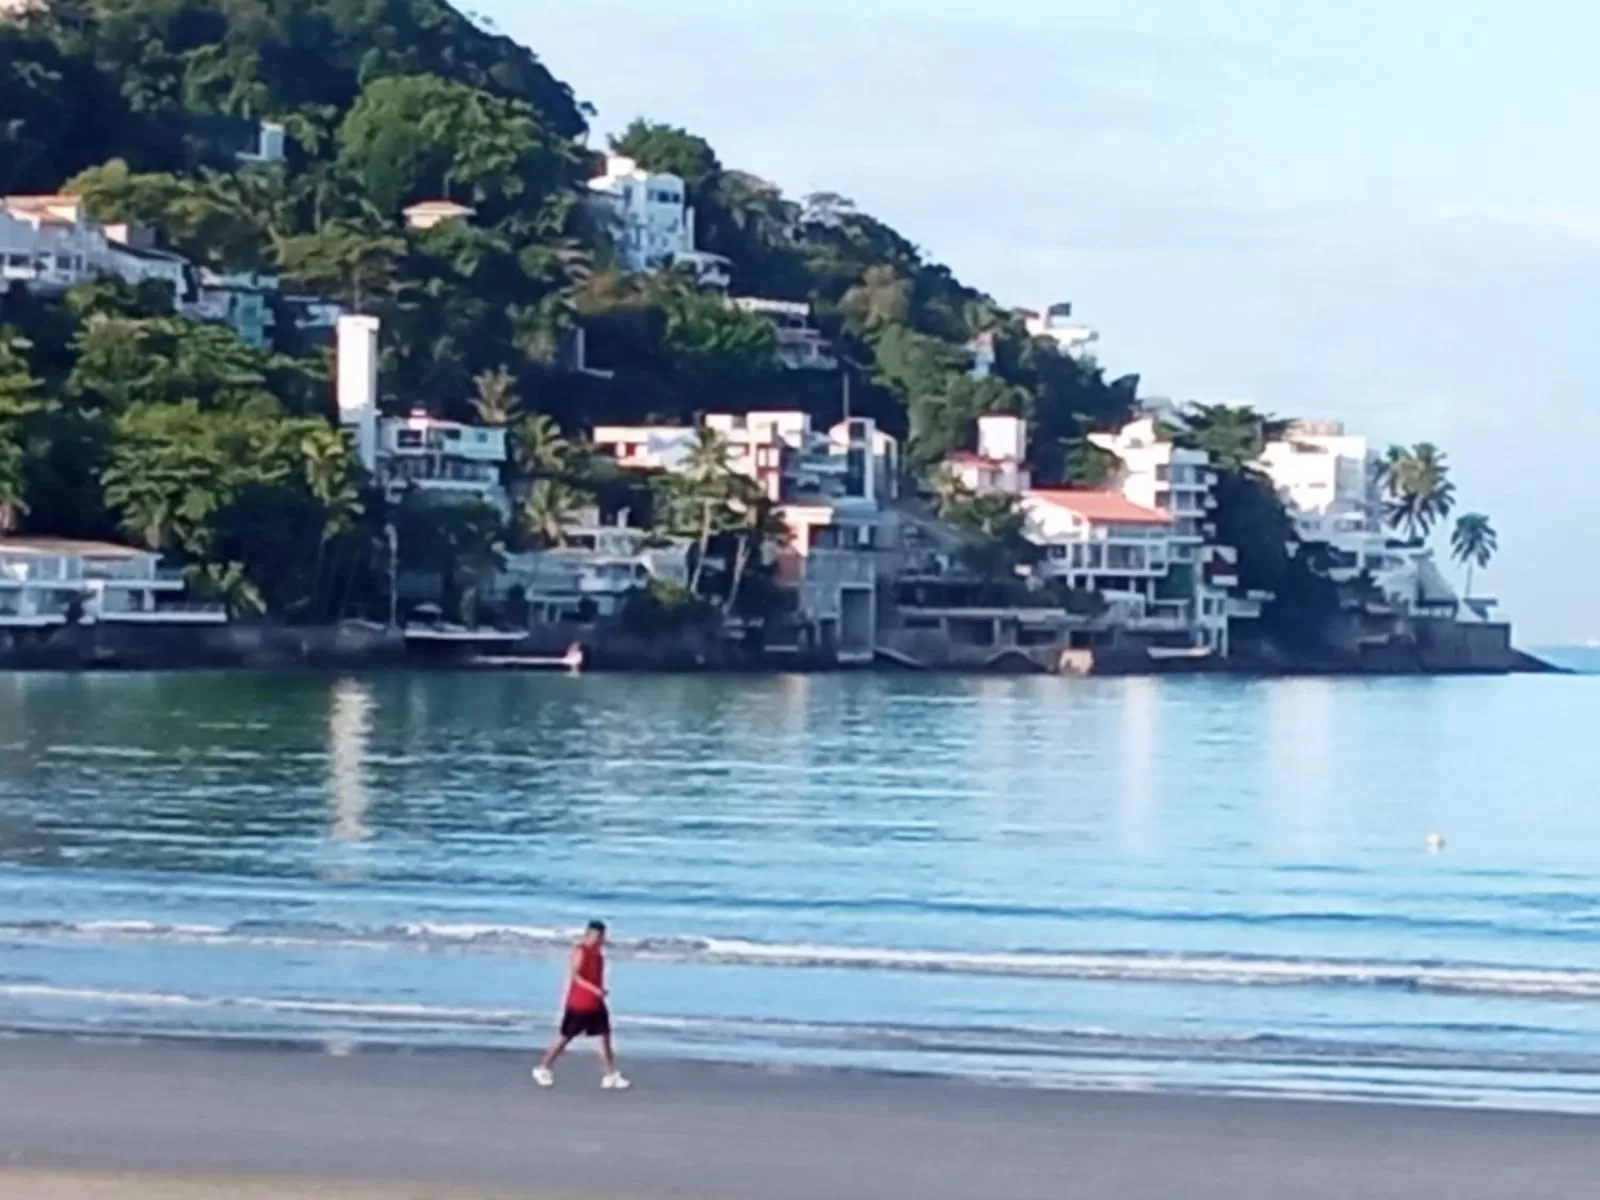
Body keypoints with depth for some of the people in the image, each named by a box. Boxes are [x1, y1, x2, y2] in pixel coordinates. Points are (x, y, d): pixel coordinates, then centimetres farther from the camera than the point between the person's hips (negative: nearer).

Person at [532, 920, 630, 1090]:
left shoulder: (598, 952, 11)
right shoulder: (580, 951, -15)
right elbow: (574, 975, -24)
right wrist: (594, 989, -31)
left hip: (596, 1005, 8)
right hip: (578, 1004, -8)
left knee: (605, 1036, 0)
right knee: (565, 1037, 3)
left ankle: (611, 1076, -1)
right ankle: (543, 1068, 18)